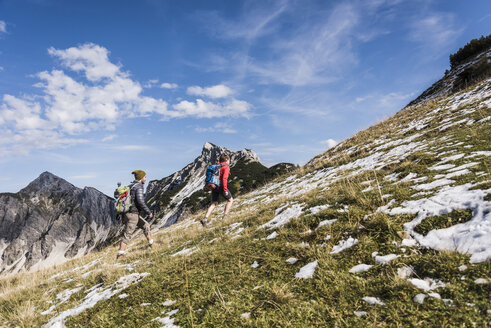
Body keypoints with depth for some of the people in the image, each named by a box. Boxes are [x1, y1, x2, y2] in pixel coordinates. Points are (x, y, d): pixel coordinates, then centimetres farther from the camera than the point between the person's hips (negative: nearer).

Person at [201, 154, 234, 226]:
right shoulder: (226, 167, -9)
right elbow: (224, 179, -20)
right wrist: (225, 189, -18)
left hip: (214, 186, 7)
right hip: (221, 186, -6)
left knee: (214, 204, 12)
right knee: (230, 200, 15)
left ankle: (205, 218, -1)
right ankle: (225, 216, 9)